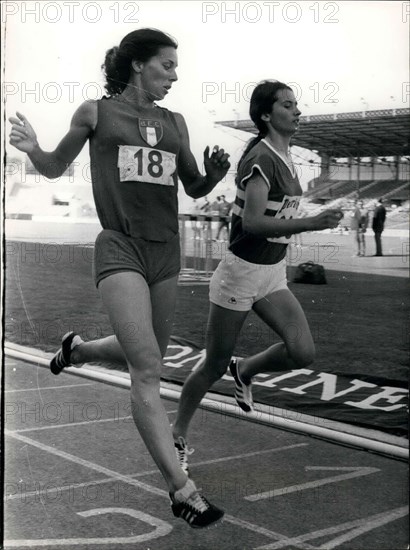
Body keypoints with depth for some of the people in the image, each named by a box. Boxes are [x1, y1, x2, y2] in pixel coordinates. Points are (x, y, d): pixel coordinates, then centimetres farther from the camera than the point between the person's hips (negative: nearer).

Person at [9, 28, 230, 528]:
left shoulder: (174, 123, 12)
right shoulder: (96, 113, 1)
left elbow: (194, 189, 18)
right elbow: (55, 167, 12)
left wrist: (213, 174, -4)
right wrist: (32, 148, -10)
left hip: (165, 251, 6)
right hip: (120, 247, -6)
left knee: (146, 358, 18)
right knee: (147, 370, -13)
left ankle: (77, 349, 49)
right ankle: (181, 490, -10)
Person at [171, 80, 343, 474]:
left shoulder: (284, 157, 9)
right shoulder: (261, 158, -19)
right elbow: (252, 222, -28)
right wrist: (312, 224, -33)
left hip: (273, 274, 8)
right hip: (240, 272, -8)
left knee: (303, 352, -9)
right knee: (214, 366, 4)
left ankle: (245, 370, 20)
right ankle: (177, 438, 24)